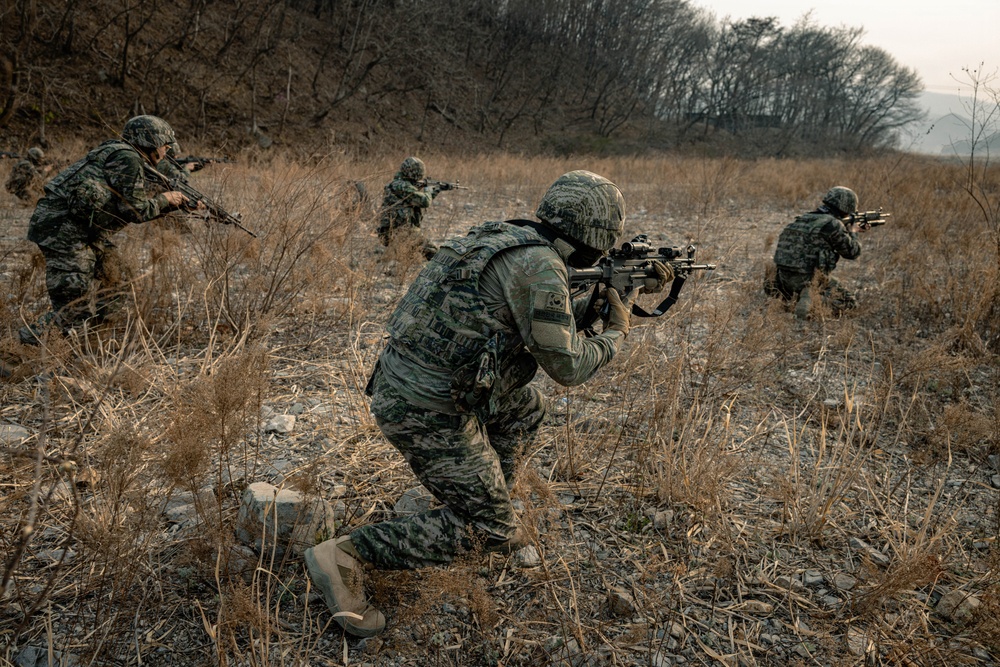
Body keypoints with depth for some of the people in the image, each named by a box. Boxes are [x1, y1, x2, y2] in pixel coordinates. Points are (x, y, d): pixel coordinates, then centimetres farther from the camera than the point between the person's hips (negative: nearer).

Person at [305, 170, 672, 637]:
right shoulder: (540, 265, -18)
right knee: (488, 530, 3)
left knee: (526, 407, 27)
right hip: (428, 413, -10)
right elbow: (566, 365, -12)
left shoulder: (509, 240, 11)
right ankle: (346, 556, -1)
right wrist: (616, 332, 6)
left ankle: (492, 503, 33)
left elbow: (554, 319, 25)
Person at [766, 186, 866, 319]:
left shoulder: (804, 218, 13)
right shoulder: (833, 224, -8)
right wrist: (853, 232, 21)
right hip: (808, 278, -6)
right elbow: (853, 252, 3)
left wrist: (846, 231, 37)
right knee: (847, 303, 8)